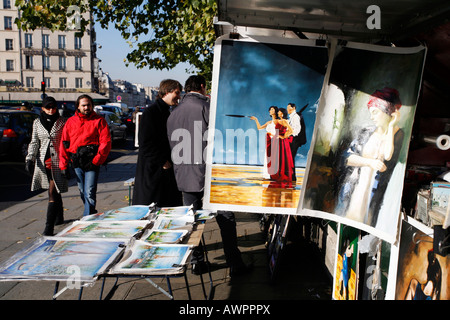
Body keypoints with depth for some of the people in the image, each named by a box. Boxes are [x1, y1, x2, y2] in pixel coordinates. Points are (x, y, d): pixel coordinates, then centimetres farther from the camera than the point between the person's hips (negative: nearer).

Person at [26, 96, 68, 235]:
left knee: (53, 193, -10)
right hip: (42, 161, 4)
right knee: (55, 191, 12)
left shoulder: (62, 122, 2)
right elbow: (34, 142, 11)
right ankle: (59, 217, 32)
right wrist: (29, 158, 0)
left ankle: (49, 226, -10)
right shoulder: (37, 122, 11)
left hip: (58, 161, -4)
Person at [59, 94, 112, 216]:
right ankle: (92, 214, 31)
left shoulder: (99, 121, 0)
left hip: (92, 163, -4)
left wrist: (96, 160, -14)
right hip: (76, 163, 5)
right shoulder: (70, 122, 11)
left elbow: (106, 142, -6)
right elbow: (64, 144, 11)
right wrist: (64, 165, 5)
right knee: (82, 192, 14)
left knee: (90, 193, -10)